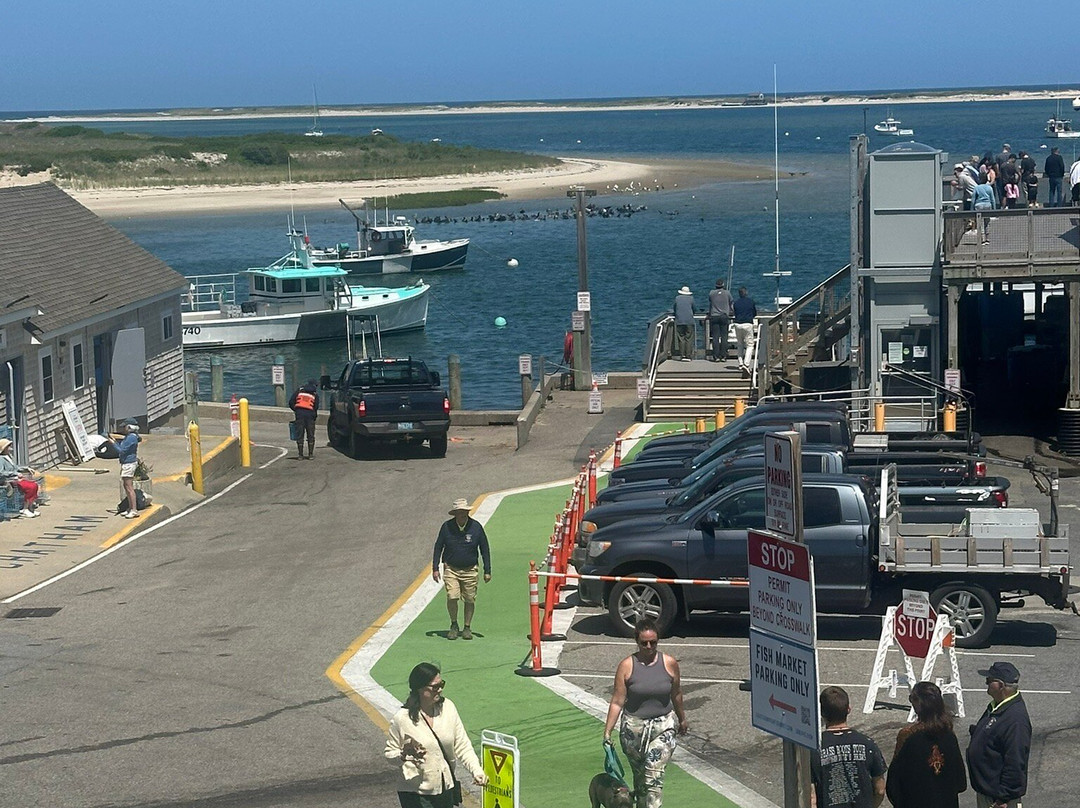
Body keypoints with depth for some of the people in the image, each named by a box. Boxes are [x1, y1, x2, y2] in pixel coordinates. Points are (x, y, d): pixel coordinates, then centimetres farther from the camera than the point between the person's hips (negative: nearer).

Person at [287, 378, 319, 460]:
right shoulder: (315, 394, 12)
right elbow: (316, 407, 4)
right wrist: (315, 416, 17)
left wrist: (295, 410, 19)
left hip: (299, 413, 0)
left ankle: (300, 455, 4)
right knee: (310, 435, 9)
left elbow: (291, 402, 7)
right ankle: (310, 454, 6)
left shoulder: (299, 390, 14)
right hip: (310, 414, 0)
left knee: (299, 435, 5)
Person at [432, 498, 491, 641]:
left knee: (470, 599, 2)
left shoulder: (476, 527, -5)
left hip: (470, 570, 1)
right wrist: (435, 568, -1)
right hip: (451, 569, -1)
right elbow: (438, 547, 5)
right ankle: (454, 626, 7)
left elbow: (485, 549, 3)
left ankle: (467, 628, 19)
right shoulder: (447, 527, -5)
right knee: (452, 597, -14)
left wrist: (487, 571, 1)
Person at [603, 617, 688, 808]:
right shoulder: (627, 666, -8)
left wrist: (682, 719, 24)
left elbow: (676, 694, 12)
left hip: (663, 726, -1)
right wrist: (607, 730, -10)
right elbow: (617, 702, -6)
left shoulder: (669, 664, -4)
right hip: (634, 727, 1)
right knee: (639, 776, 14)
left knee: (654, 775, -15)